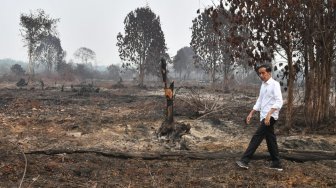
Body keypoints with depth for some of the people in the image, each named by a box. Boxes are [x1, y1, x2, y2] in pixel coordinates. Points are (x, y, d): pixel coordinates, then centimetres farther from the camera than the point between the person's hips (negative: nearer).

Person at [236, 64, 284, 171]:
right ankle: (276, 164, 20)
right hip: (264, 117, 9)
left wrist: (269, 114, -31)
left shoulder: (274, 84, -11)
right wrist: (251, 114, 14)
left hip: (270, 117, -9)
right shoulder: (263, 85, 15)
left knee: (257, 137, -11)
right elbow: (259, 102, 21)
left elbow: (279, 102, -21)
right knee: (271, 140, 12)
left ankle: (245, 161, -10)